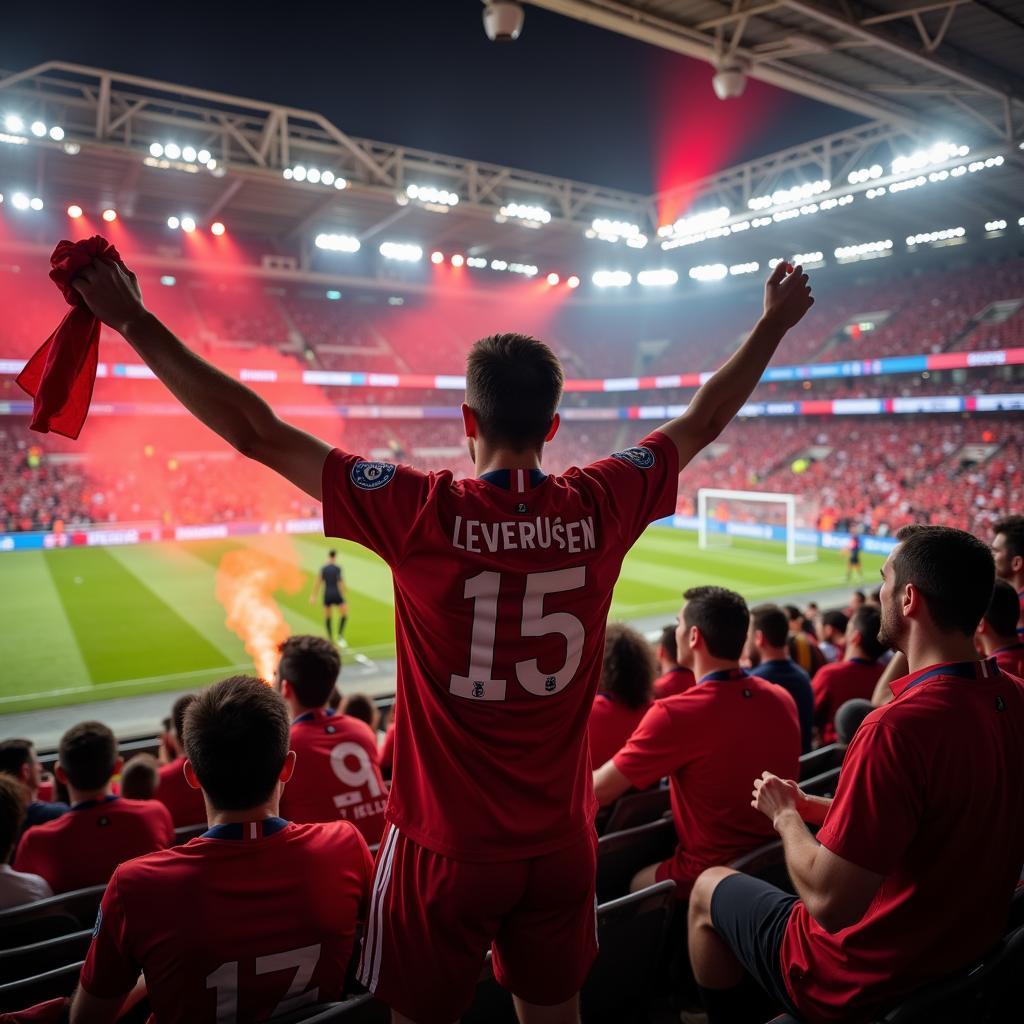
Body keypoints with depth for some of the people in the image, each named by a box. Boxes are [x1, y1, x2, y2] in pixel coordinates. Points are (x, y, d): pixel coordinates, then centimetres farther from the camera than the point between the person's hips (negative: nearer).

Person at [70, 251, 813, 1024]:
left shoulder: (423, 513, -19)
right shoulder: (598, 507, -10)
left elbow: (257, 433, -16)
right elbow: (702, 420, 4)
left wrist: (135, 322, -7)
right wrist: (776, 322, 18)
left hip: (446, 846, -2)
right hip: (562, 842, 3)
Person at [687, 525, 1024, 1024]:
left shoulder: (897, 727, -34)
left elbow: (829, 901, -29)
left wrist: (785, 815, -11)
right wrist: (813, 806, 5)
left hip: (860, 983, -7)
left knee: (709, 889, 16)